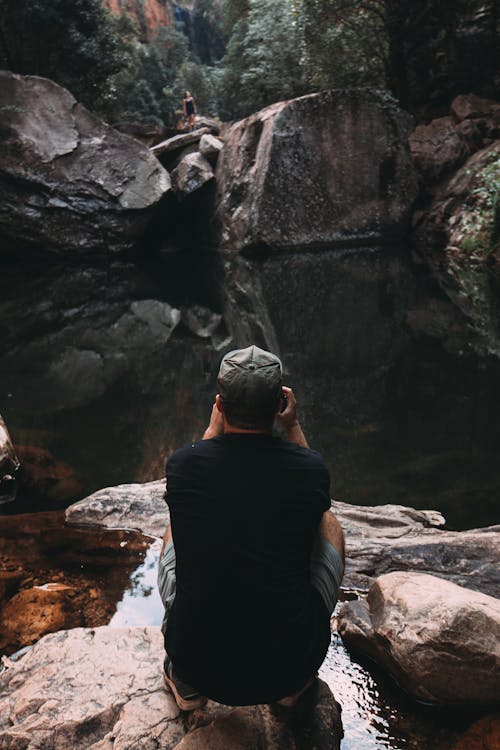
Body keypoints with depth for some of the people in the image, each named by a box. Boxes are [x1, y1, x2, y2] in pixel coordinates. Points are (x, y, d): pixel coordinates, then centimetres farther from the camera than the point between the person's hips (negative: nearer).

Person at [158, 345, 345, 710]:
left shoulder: (183, 463, -12)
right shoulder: (312, 467, -12)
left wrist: (215, 426, 20)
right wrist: (293, 426, 11)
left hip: (198, 663, 1)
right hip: (289, 670, 0)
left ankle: (185, 681, 27)